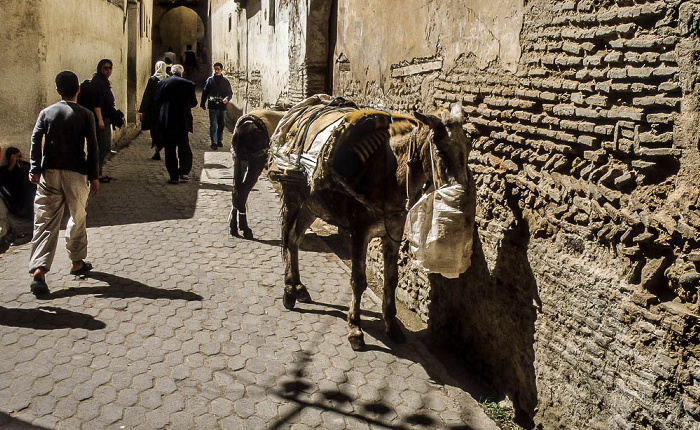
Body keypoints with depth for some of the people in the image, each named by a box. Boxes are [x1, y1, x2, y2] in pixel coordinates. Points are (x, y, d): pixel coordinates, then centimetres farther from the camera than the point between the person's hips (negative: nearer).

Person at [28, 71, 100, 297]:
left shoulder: (46, 113, 7)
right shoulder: (85, 115, 0)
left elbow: (35, 140, -4)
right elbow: (92, 147, -4)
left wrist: (34, 169, -6)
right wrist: (94, 176, 0)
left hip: (49, 173, 2)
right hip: (76, 174, -1)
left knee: (45, 221, -1)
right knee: (77, 218, 16)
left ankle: (39, 271, -13)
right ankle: (77, 262, 28)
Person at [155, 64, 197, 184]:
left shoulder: (161, 83, -1)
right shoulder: (189, 84, -3)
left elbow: (157, 101, 3)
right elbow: (194, 103, 3)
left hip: (166, 121, 0)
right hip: (183, 121, 0)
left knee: (170, 149, 4)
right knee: (184, 147, 15)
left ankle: (174, 176, 4)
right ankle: (184, 172, 13)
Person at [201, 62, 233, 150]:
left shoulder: (225, 81, 7)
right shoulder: (210, 80, 6)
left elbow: (230, 93, 7)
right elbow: (205, 92, 11)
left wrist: (227, 98, -14)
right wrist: (203, 103, 11)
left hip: (222, 107, 2)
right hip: (213, 106, -2)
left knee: (222, 125, 10)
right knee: (213, 125, -9)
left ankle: (220, 141, 23)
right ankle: (214, 142, -12)